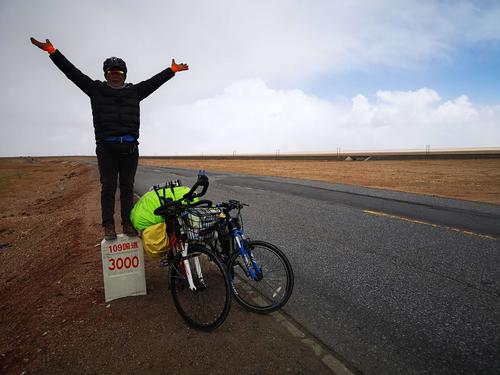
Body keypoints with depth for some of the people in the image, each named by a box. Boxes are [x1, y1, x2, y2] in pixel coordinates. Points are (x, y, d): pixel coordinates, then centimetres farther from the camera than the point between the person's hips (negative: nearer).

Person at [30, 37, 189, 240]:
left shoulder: (134, 91, 19)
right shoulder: (97, 89, 14)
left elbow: (154, 81, 21)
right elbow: (73, 72, 13)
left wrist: (172, 70, 20)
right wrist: (53, 52, 10)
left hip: (130, 148, 2)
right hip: (106, 148, -1)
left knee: (127, 187, 5)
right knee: (108, 187, 0)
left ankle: (128, 224, 10)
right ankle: (108, 226, 5)